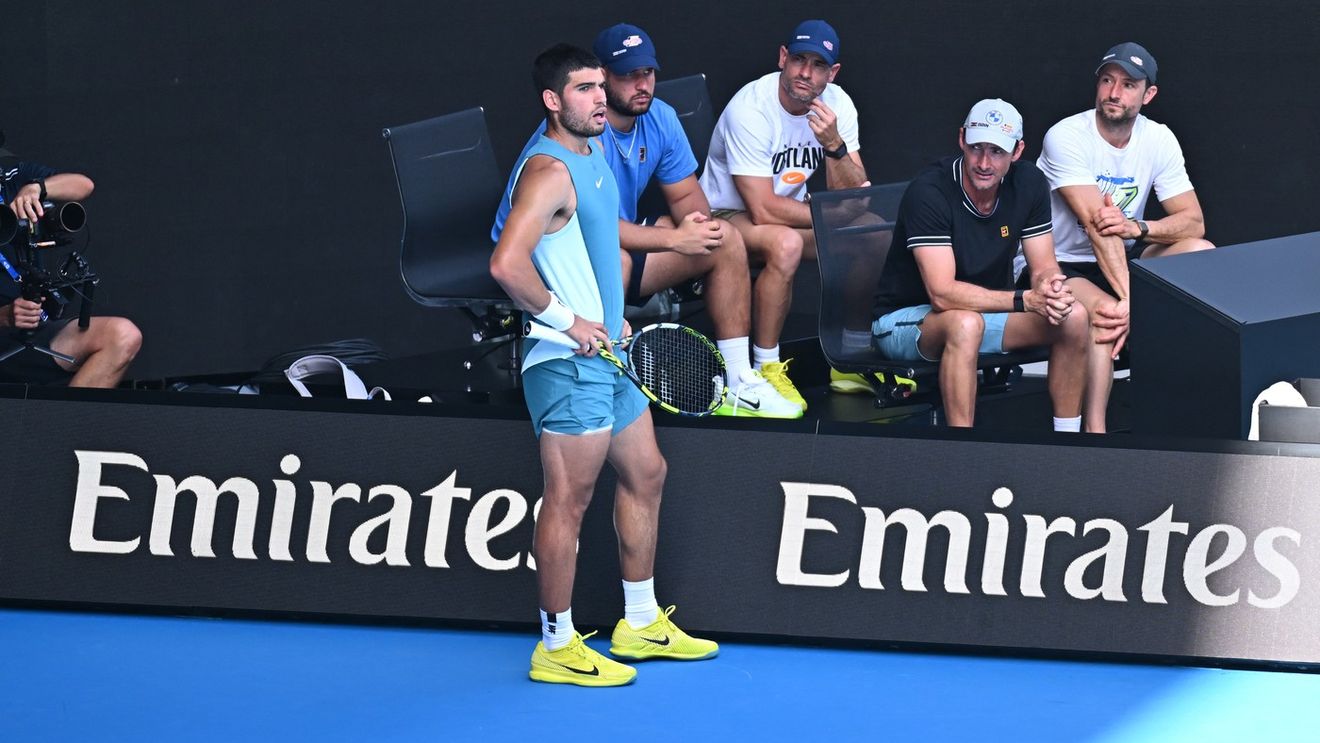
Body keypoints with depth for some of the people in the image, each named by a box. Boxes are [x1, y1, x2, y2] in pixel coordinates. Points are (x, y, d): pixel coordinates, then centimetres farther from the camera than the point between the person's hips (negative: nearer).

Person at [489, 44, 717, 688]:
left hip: (607, 351, 11)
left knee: (645, 475, 18)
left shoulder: (593, 151, 12)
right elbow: (507, 264, -32)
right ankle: (556, 647, 5)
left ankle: (641, 624, 29)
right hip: (568, 363, -10)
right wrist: (566, 320, -21)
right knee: (569, 499, -4)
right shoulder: (549, 172, -20)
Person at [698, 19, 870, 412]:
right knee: (786, 243, -37)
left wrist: (834, 144, -28)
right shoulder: (751, 109, -25)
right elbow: (764, 210, -28)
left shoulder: (837, 105, -6)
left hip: (788, 211, 7)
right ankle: (766, 369, -22)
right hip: (727, 214, -7)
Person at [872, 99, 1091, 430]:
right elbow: (942, 293, -31)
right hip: (906, 317, -7)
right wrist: (1025, 300, -37)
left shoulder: (1029, 184, -6)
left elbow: (1043, 268, -3)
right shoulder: (928, 192, -25)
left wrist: (1051, 289, -29)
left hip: (986, 308, 7)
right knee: (966, 323, -39)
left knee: (1074, 317, -13)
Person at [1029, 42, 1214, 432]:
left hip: (1124, 259, 6)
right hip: (1062, 266, -6)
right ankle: (1094, 430, -28)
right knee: (1104, 311, -36)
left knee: (1203, 254, -17)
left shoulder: (1159, 140, -2)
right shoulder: (1066, 137, -19)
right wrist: (1128, 297, -38)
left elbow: (1194, 222, -8)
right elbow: (1097, 225, -29)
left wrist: (1137, 228, -29)